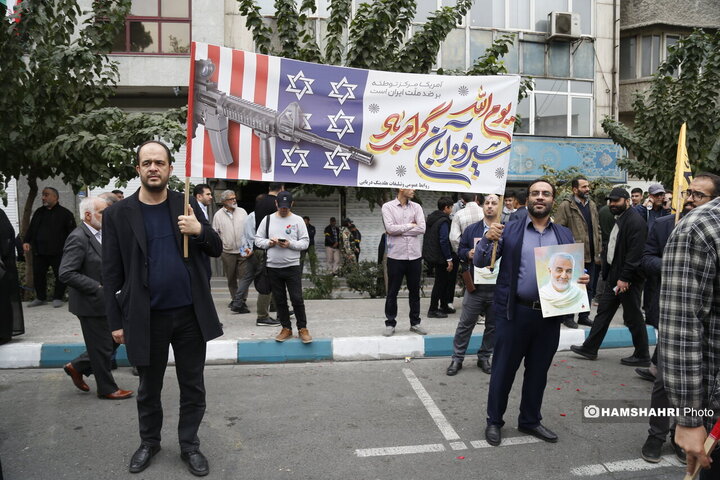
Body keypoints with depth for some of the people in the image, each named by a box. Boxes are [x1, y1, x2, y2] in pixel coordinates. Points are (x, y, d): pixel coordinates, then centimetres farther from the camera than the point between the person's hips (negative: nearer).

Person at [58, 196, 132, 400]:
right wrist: (98, 288, -24)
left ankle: (77, 366, 33)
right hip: (92, 304, -9)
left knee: (114, 340, 17)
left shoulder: (101, 234, 9)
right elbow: (66, 274, -25)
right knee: (102, 348, 5)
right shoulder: (78, 238, -19)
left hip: (107, 301, 9)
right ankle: (107, 389, 22)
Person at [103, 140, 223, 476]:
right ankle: (149, 442, 39)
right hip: (146, 318, -1)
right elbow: (112, 273, -1)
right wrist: (116, 321, -2)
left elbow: (216, 250, 5)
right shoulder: (118, 214, -2)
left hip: (190, 314, 1)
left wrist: (200, 230, -16)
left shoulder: (187, 206, 2)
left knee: (192, 387, 11)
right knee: (148, 389, 16)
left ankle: (189, 445, 30)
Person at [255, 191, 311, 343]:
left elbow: (305, 242, -2)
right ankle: (286, 328, 22)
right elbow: (258, 239, 8)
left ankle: (302, 328, 11)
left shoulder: (298, 220, 1)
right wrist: (269, 243, -12)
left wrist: (290, 244, -18)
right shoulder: (268, 219, 7)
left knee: (297, 299, -3)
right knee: (279, 300, 9)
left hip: (293, 266, -2)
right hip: (273, 267, 3)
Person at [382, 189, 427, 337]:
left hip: (415, 255, 3)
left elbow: (422, 228, -6)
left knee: (414, 291, 11)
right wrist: (410, 225, -7)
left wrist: (399, 230, -9)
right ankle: (390, 323, 17)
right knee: (392, 292, 5)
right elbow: (390, 228, -15)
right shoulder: (388, 206, -2)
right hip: (396, 255, -3)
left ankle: (415, 322, 23)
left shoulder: (416, 207, 7)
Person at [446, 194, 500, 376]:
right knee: (465, 324, 5)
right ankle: (457, 358, 17)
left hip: (498, 287, 0)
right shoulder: (471, 230, 6)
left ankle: (484, 357, 29)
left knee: (493, 326, 12)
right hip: (475, 286, 0)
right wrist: (468, 254, -10)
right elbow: (460, 250, 11)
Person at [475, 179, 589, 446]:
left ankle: (530, 420, 34)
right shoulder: (509, 230, -1)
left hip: (550, 315, 3)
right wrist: (488, 239, -22)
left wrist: (582, 278, -9)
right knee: (503, 369, 7)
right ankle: (494, 421, 24)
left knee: (538, 371, 16)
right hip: (514, 312, -3)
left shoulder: (565, 235, 9)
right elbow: (480, 262, -4)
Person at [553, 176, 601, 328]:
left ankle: (584, 316, 24)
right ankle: (568, 317, 15)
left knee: (589, 287, 13)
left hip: (591, 255, 7)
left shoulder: (592, 205, 14)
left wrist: (599, 251, 10)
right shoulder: (566, 206, -8)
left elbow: (597, 229, 17)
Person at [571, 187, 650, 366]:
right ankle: (590, 348, 21)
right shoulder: (619, 219, 14)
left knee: (633, 317, 1)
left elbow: (635, 252, -23)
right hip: (614, 275, 10)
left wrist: (624, 278, -24)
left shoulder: (635, 221, -16)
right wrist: (607, 273, 15)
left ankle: (642, 356, 16)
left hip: (628, 279, -10)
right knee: (603, 310, 13)